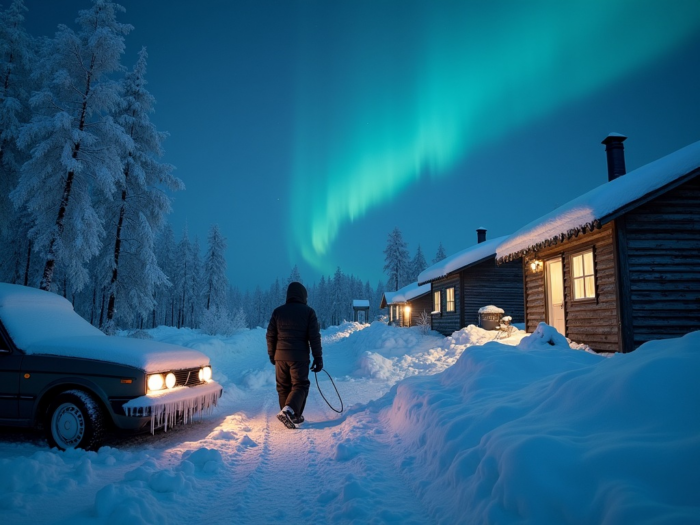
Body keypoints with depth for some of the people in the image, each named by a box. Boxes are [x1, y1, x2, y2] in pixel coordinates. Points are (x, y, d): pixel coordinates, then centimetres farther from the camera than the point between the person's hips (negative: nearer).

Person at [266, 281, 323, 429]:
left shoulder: (278, 311, 8)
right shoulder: (308, 312, -1)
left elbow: (270, 335, 10)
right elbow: (314, 337, -4)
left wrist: (272, 354, 22)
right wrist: (318, 357, 1)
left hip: (280, 356, 4)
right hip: (299, 356, -3)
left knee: (283, 387, 12)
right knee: (300, 385, 2)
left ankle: (293, 417, 16)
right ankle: (288, 411, -18)